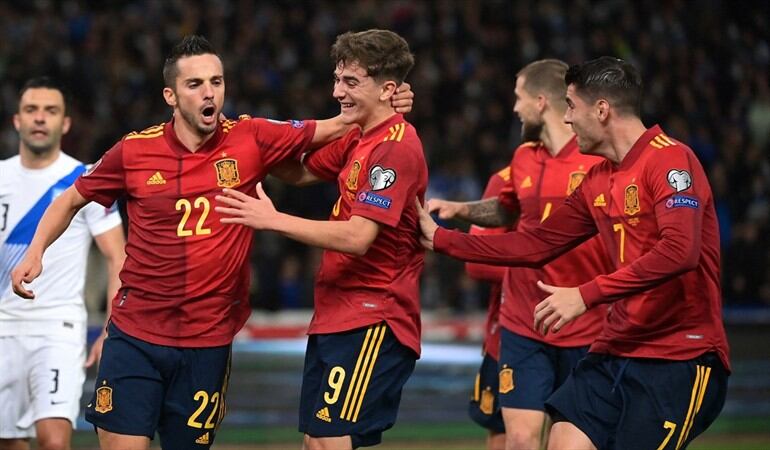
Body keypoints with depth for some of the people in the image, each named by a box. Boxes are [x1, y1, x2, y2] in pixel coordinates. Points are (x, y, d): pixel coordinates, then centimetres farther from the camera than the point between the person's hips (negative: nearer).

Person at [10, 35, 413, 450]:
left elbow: (335, 128, 2)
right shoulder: (134, 151, -3)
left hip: (208, 340, 1)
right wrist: (35, 252, 0)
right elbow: (72, 200, 13)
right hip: (134, 334, -1)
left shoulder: (251, 139, -3)